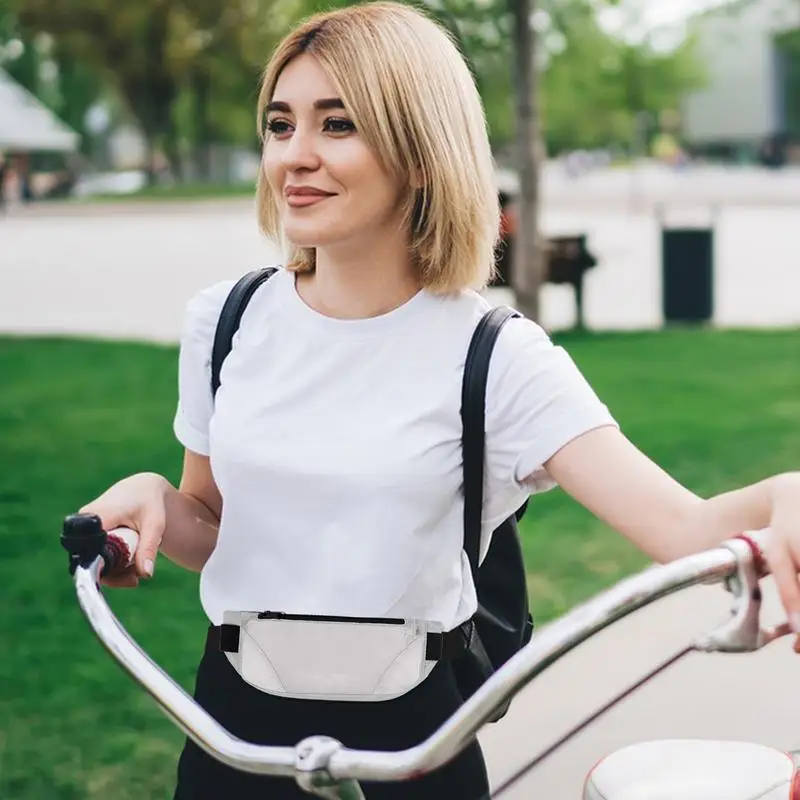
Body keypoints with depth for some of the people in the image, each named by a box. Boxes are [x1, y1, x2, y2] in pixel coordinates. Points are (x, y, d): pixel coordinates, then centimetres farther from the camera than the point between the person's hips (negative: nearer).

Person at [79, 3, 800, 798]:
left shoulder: (495, 356, -13)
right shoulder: (225, 321, -3)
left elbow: (688, 529, -25)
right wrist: (151, 498, -11)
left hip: (406, 735, -2)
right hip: (234, 722, 3)